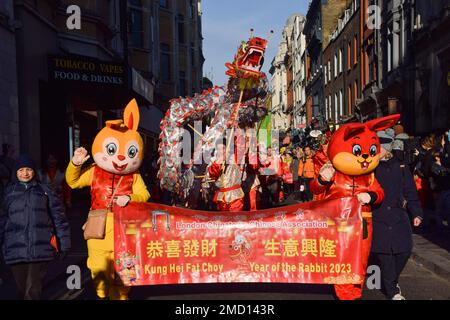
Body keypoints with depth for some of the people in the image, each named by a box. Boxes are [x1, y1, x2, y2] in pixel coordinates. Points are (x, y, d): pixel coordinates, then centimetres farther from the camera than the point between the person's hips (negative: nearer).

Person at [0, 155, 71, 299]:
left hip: (40, 248, -2)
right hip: (16, 250, 2)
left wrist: (63, 243, 4)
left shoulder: (44, 190, 8)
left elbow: (58, 217, 7)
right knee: (22, 290, 8)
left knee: (33, 292, -8)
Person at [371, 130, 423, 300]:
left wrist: (416, 213, 3)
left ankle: (392, 280, 28)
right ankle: (392, 291, 13)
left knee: (404, 250, 2)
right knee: (384, 254, -1)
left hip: (398, 216, 2)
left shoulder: (400, 167, 4)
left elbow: (410, 192, 7)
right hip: (378, 218, -2)